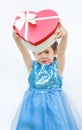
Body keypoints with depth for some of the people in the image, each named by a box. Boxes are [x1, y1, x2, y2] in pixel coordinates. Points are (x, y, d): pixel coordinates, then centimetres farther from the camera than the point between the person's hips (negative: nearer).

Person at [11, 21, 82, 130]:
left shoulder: (57, 66, -4)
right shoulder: (32, 66, 1)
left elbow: (61, 52, -22)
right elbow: (24, 52, -13)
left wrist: (64, 35, -42)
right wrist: (17, 38, -33)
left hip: (55, 104, -1)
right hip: (34, 104, 2)